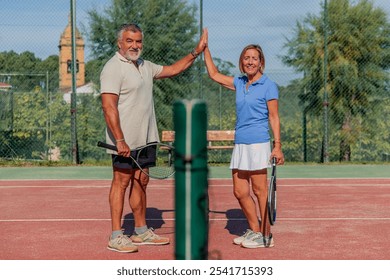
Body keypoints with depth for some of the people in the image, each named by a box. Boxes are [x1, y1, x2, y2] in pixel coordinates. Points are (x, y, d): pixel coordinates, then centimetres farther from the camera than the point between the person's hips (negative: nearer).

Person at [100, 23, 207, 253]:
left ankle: (141, 232, 22)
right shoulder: (113, 68, -12)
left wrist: (196, 53, 19)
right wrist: (120, 141, -26)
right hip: (125, 141, -8)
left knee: (141, 182, 12)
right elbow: (109, 106, -20)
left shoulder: (144, 66, 15)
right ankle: (116, 237, -1)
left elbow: (172, 70, 28)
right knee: (121, 182, -5)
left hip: (145, 139, 8)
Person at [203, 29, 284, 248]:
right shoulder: (239, 83, 14)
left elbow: (274, 117, -6)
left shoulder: (268, 86, -3)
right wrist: (205, 47, 21)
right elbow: (214, 74, 23)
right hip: (240, 145, 7)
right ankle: (255, 230, 21)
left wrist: (278, 145, -13)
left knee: (259, 190, -3)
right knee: (240, 192, 7)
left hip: (258, 144, -7)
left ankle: (266, 235, 6)